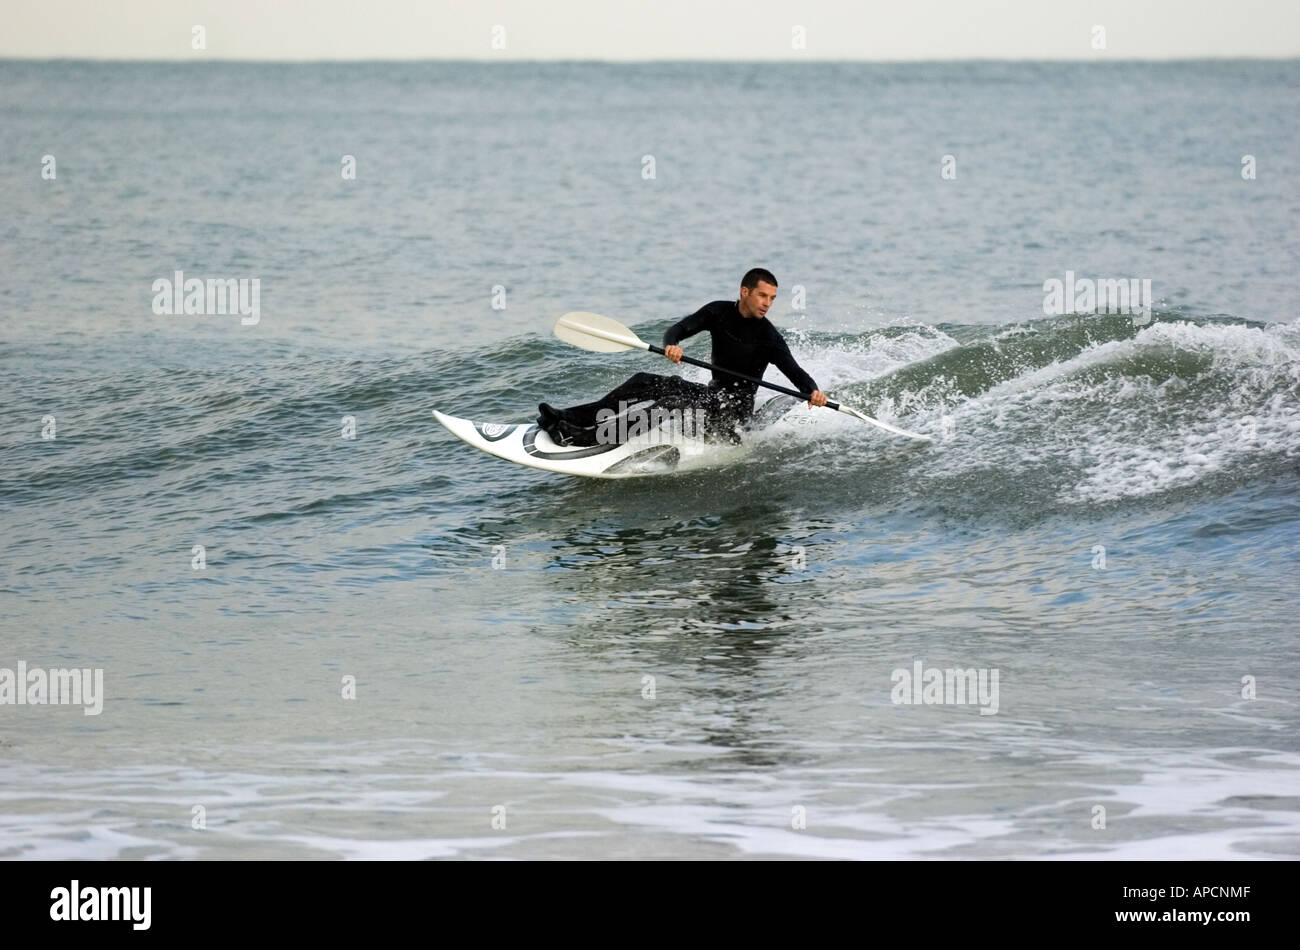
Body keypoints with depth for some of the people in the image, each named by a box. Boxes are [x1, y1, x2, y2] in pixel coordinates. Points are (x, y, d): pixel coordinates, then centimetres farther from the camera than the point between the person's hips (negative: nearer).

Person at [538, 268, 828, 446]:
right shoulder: (719, 312, 1)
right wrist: (671, 345, -29)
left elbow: (794, 370, -17)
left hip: (734, 412, -6)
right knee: (644, 383, -8)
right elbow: (680, 328, -6)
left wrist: (812, 391, -38)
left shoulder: (768, 337, -12)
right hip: (712, 394, 6)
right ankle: (569, 418, -13)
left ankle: (584, 437, -33)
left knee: (669, 404, -26)